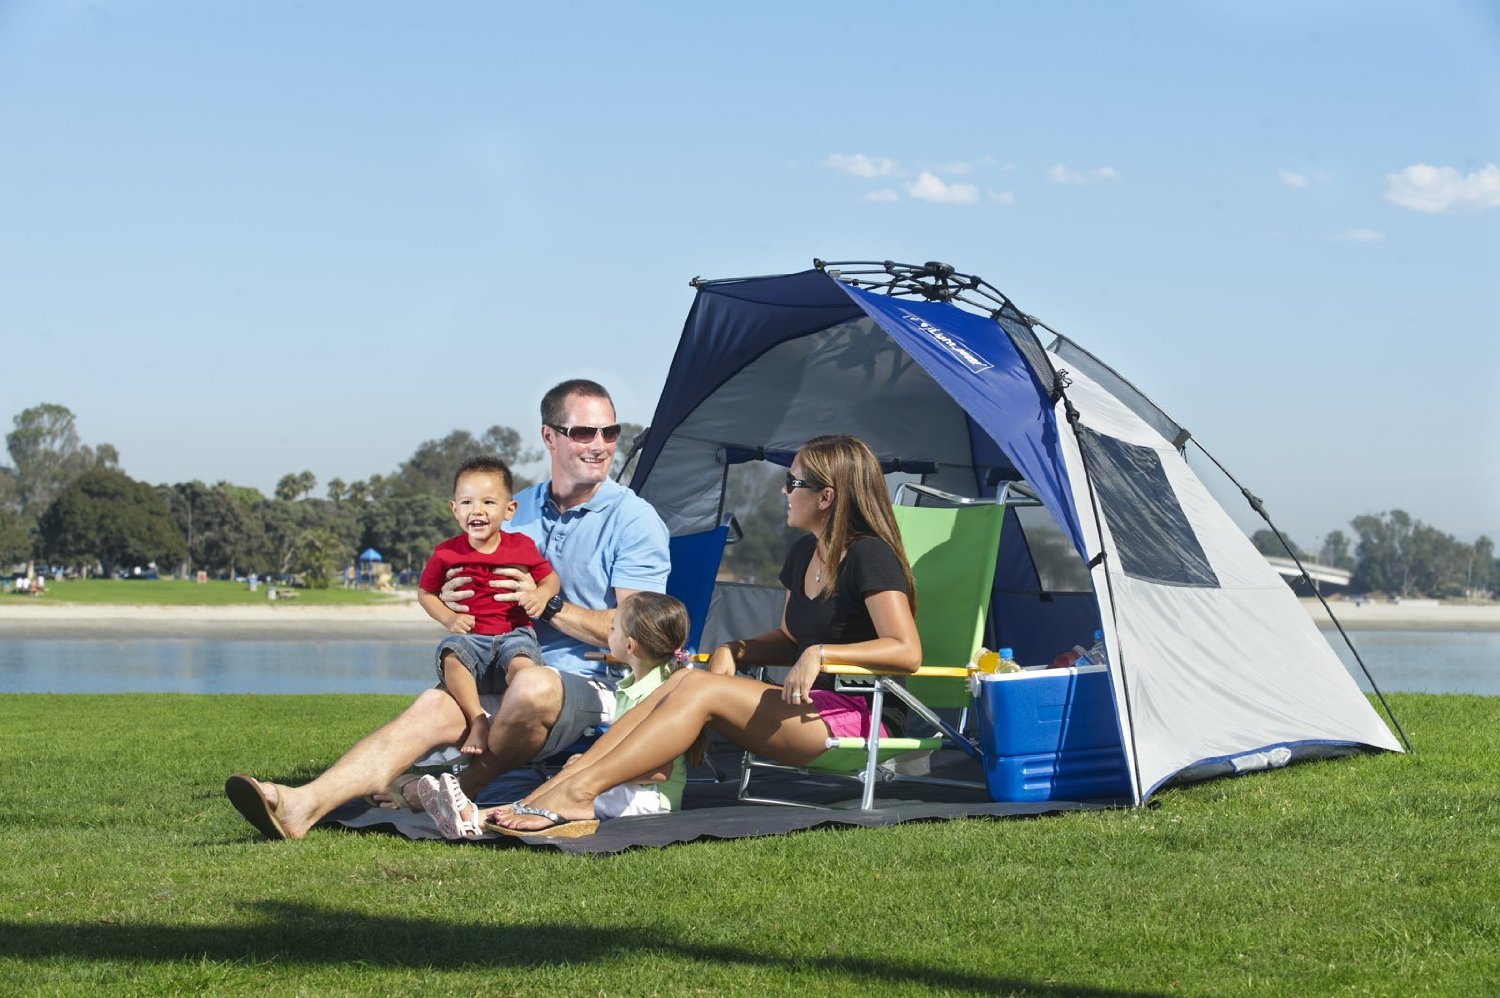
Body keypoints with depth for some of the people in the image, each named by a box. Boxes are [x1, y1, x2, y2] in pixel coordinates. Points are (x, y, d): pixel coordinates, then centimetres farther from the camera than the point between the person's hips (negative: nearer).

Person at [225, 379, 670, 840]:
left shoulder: (635, 520, 0)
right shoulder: (518, 509, 17)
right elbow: (487, 603, 22)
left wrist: (549, 605, -16)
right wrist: (451, 601, -3)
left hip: (589, 686, -5)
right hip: (501, 676, 5)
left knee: (532, 685, -38)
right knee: (434, 704, -24)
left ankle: (460, 790, -12)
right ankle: (303, 805, -39)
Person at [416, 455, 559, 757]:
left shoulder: (522, 547, 4)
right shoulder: (446, 553, 4)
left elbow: (550, 577, 15)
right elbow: (425, 593, 14)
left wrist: (542, 595, -9)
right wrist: (449, 619, -3)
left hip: (515, 633, -1)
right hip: (470, 636, 1)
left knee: (522, 660, -36)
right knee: (451, 653, -34)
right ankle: (478, 721, -29)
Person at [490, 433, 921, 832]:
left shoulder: (869, 556, -12)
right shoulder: (805, 553, 16)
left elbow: (906, 652, -20)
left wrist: (820, 653, -27)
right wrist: (733, 651, 6)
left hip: (858, 719, -8)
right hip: (811, 706, 8)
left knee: (699, 689, -22)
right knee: (683, 680, -12)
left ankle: (578, 792, -26)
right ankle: (548, 789, -23)